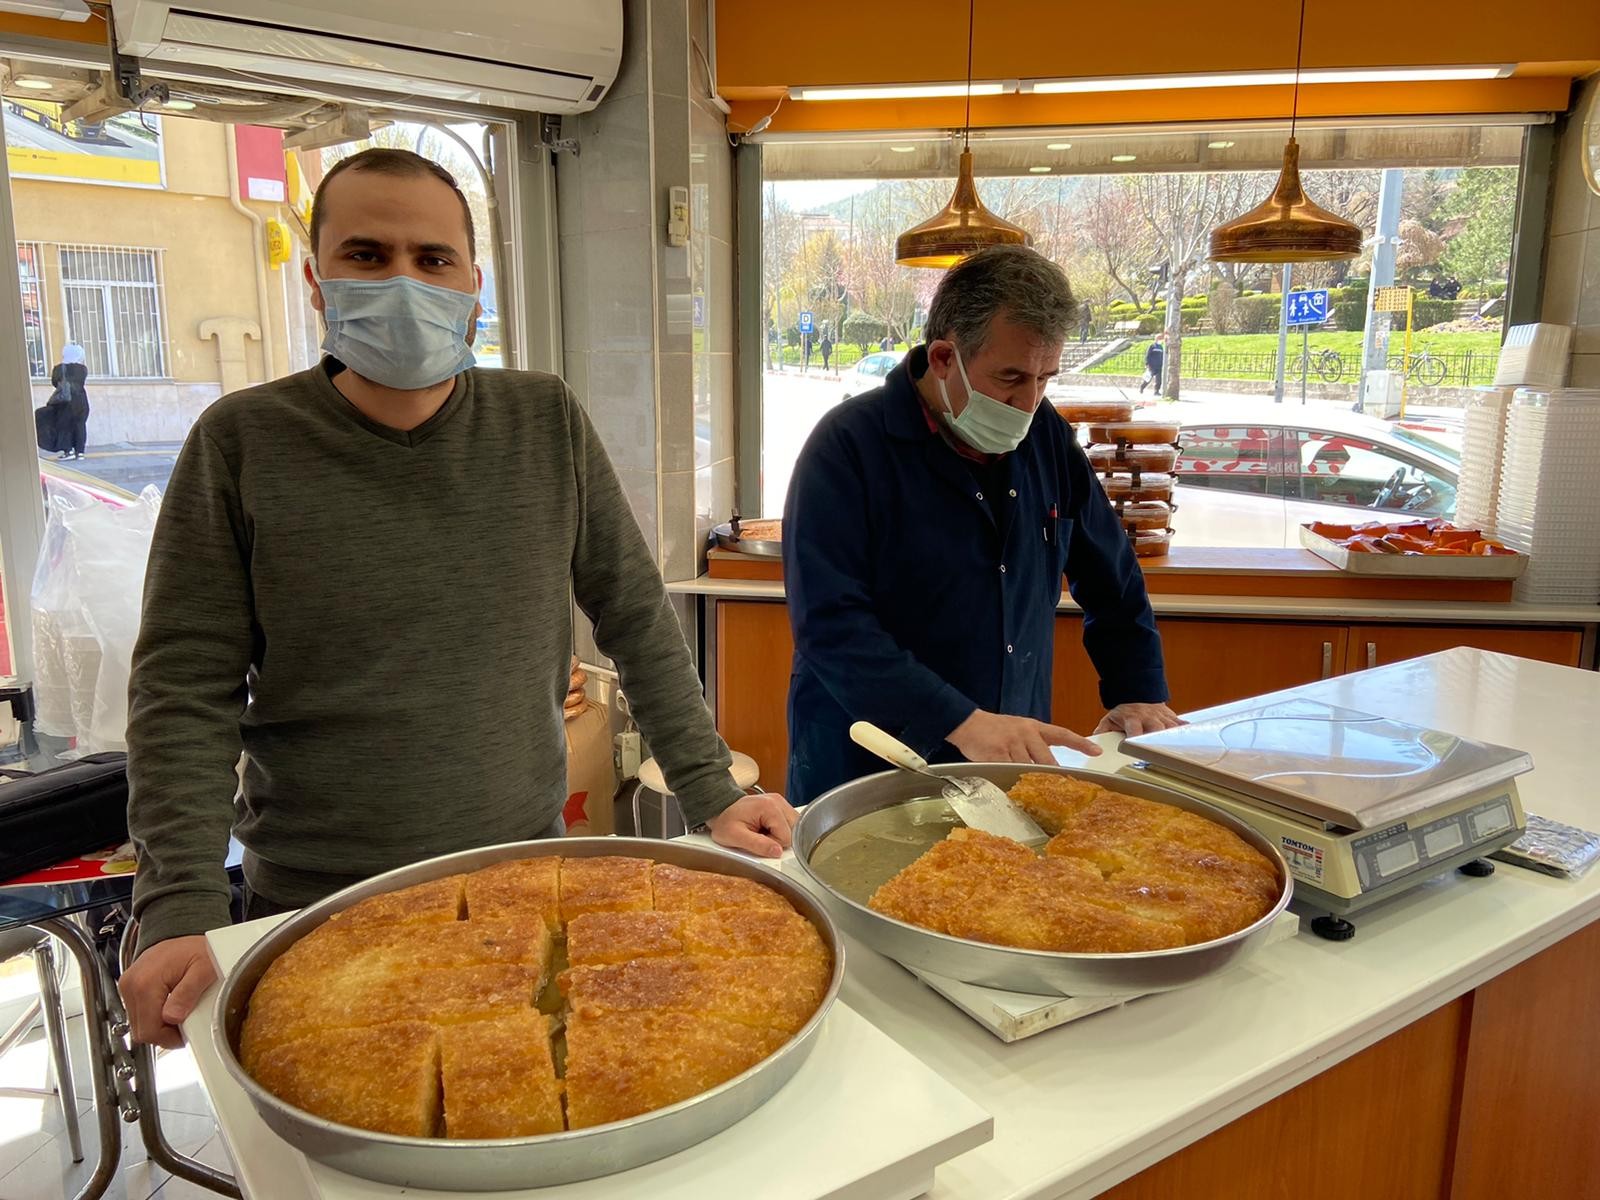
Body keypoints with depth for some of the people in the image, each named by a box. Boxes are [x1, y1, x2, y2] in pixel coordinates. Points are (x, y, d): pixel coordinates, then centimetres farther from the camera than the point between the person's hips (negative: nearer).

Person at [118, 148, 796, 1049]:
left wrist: (712, 796, -3)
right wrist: (182, 913, -16)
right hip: (317, 906, -1)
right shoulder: (243, 443, -7)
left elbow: (639, 622, 1)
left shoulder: (548, 424, -3)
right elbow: (186, 694, -8)